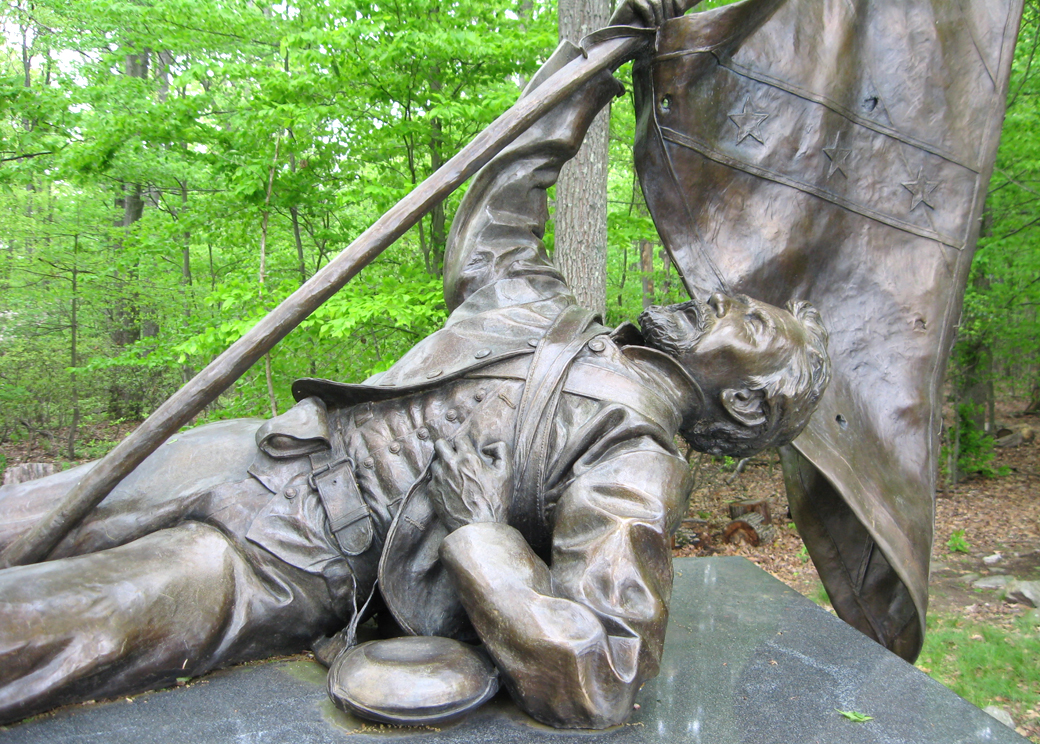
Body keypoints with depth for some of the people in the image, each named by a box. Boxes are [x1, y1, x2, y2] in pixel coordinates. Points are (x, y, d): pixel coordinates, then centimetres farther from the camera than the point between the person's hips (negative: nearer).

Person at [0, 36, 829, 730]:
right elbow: (494, 224, 20)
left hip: (268, 568, -7)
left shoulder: (631, 470, -17)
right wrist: (580, 76, 21)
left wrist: (471, 525, -27)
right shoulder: (550, 313, 7)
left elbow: (600, 681, -28)